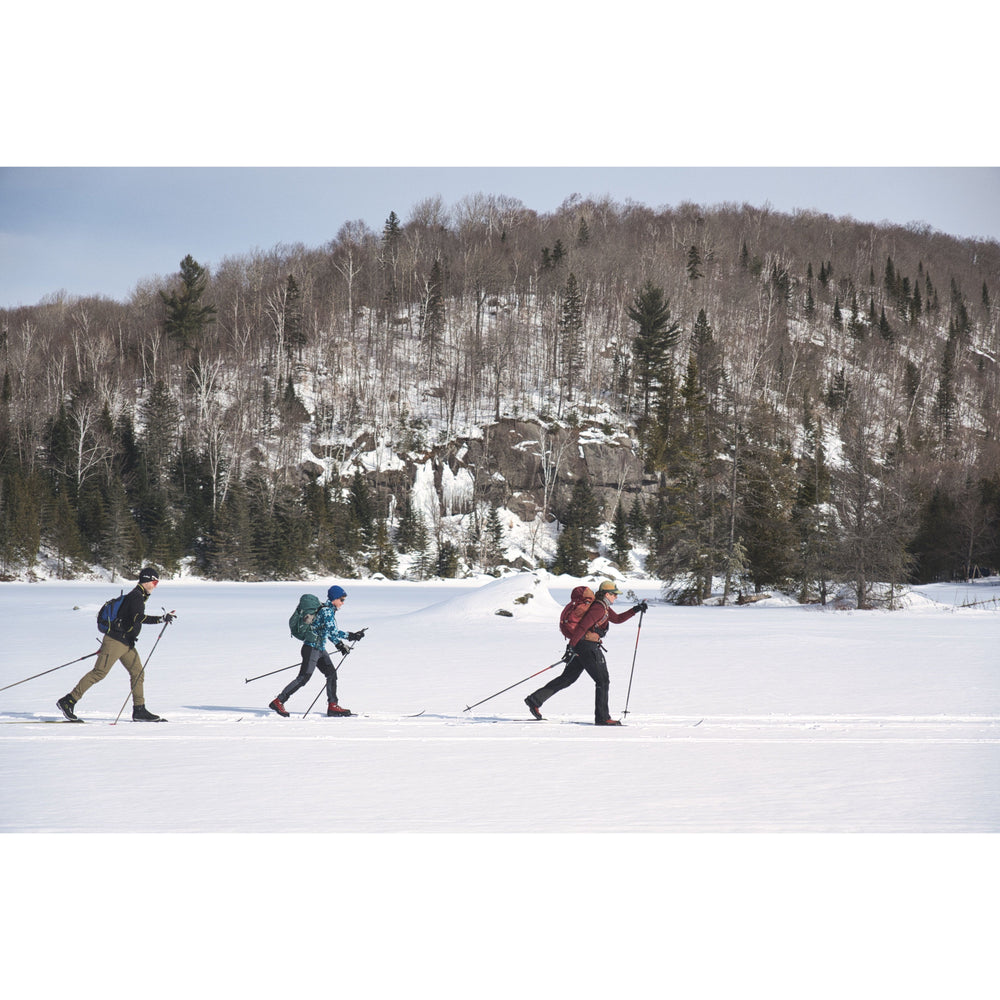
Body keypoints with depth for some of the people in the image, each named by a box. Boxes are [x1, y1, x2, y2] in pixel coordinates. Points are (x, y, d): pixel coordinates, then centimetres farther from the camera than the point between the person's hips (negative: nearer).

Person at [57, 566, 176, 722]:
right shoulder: (136, 597, -14)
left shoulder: (139, 596, 18)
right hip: (116, 641, -10)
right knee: (99, 673, -11)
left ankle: (139, 710, 6)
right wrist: (162, 618, -35)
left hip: (126, 643, 10)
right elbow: (139, 618, -31)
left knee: (138, 672, 5)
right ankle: (68, 701, -8)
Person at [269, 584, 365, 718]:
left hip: (320, 649, 10)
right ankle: (278, 702, -2)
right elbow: (333, 631, -27)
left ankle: (332, 707, 4)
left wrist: (339, 644, 14)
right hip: (311, 648, -10)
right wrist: (351, 636, -26)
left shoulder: (330, 610, 13)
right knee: (303, 678, -8)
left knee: (331, 674, 3)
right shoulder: (326, 611, -18)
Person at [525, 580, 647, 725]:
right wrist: (571, 646, -27)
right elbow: (582, 626, -23)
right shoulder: (598, 608, -16)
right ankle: (602, 717, -1)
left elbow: (617, 619, 30)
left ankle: (535, 700, 10)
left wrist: (636, 609, 24)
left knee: (567, 678, 12)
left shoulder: (604, 607, 17)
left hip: (580, 647, 10)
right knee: (603, 680, -3)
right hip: (588, 647, -10)